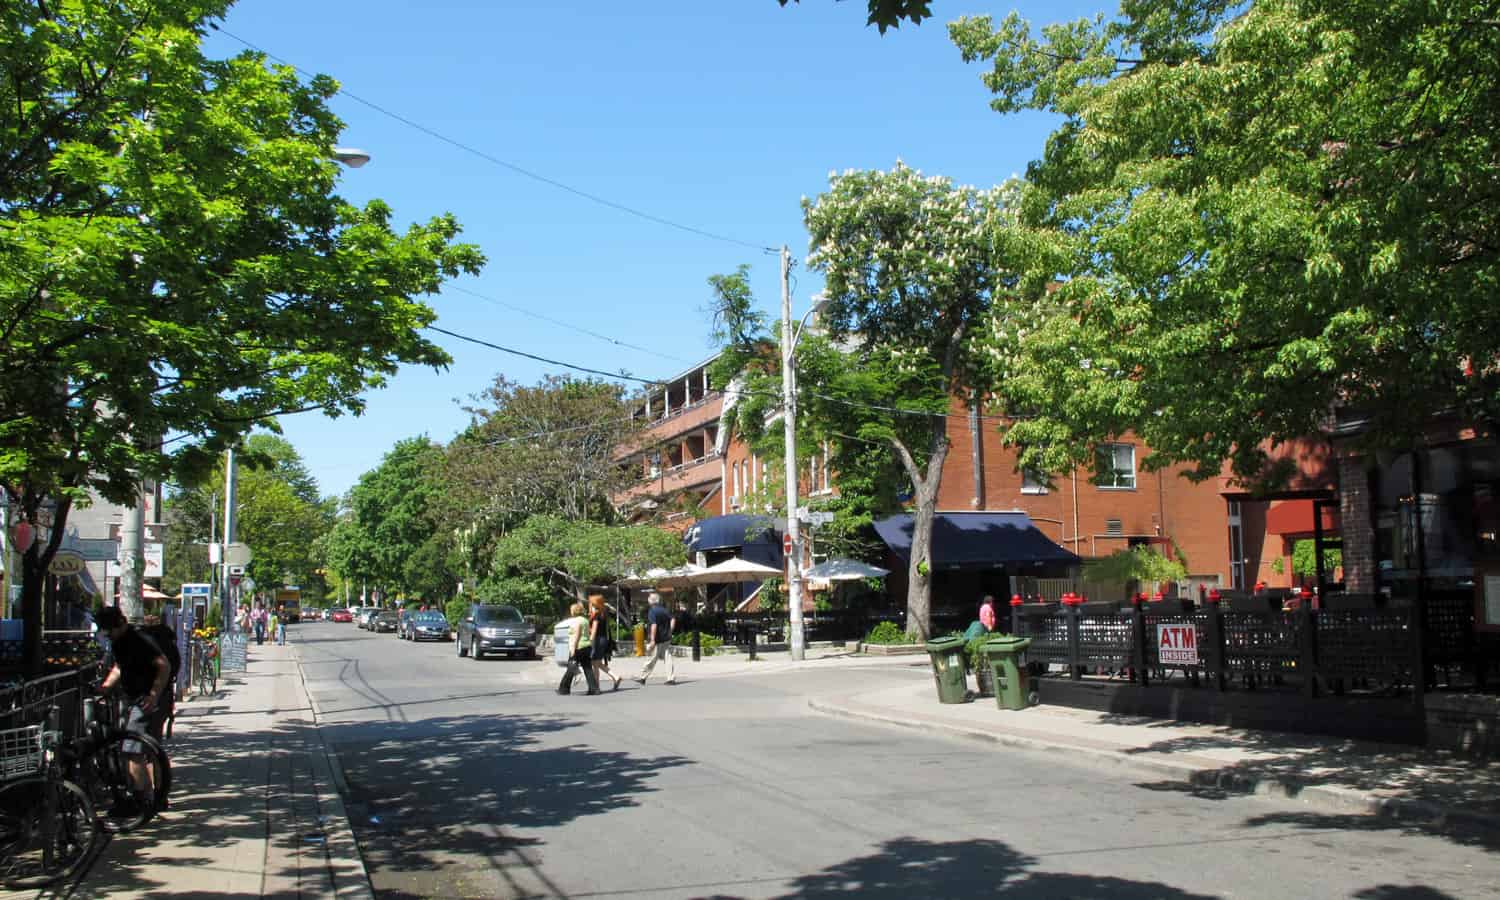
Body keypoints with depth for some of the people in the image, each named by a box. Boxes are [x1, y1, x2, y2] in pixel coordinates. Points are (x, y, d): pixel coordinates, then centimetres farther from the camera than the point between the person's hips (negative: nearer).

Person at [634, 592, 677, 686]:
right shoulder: (663, 609, 8)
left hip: (657, 640, -6)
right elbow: (673, 619, 10)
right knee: (668, 657, 4)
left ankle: (642, 677, 14)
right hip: (666, 639, 6)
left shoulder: (652, 611, -13)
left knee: (651, 659, 2)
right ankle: (671, 678, 0)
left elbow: (654, 625, -22)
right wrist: (669, 631, 12)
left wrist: (652, 640, -22)